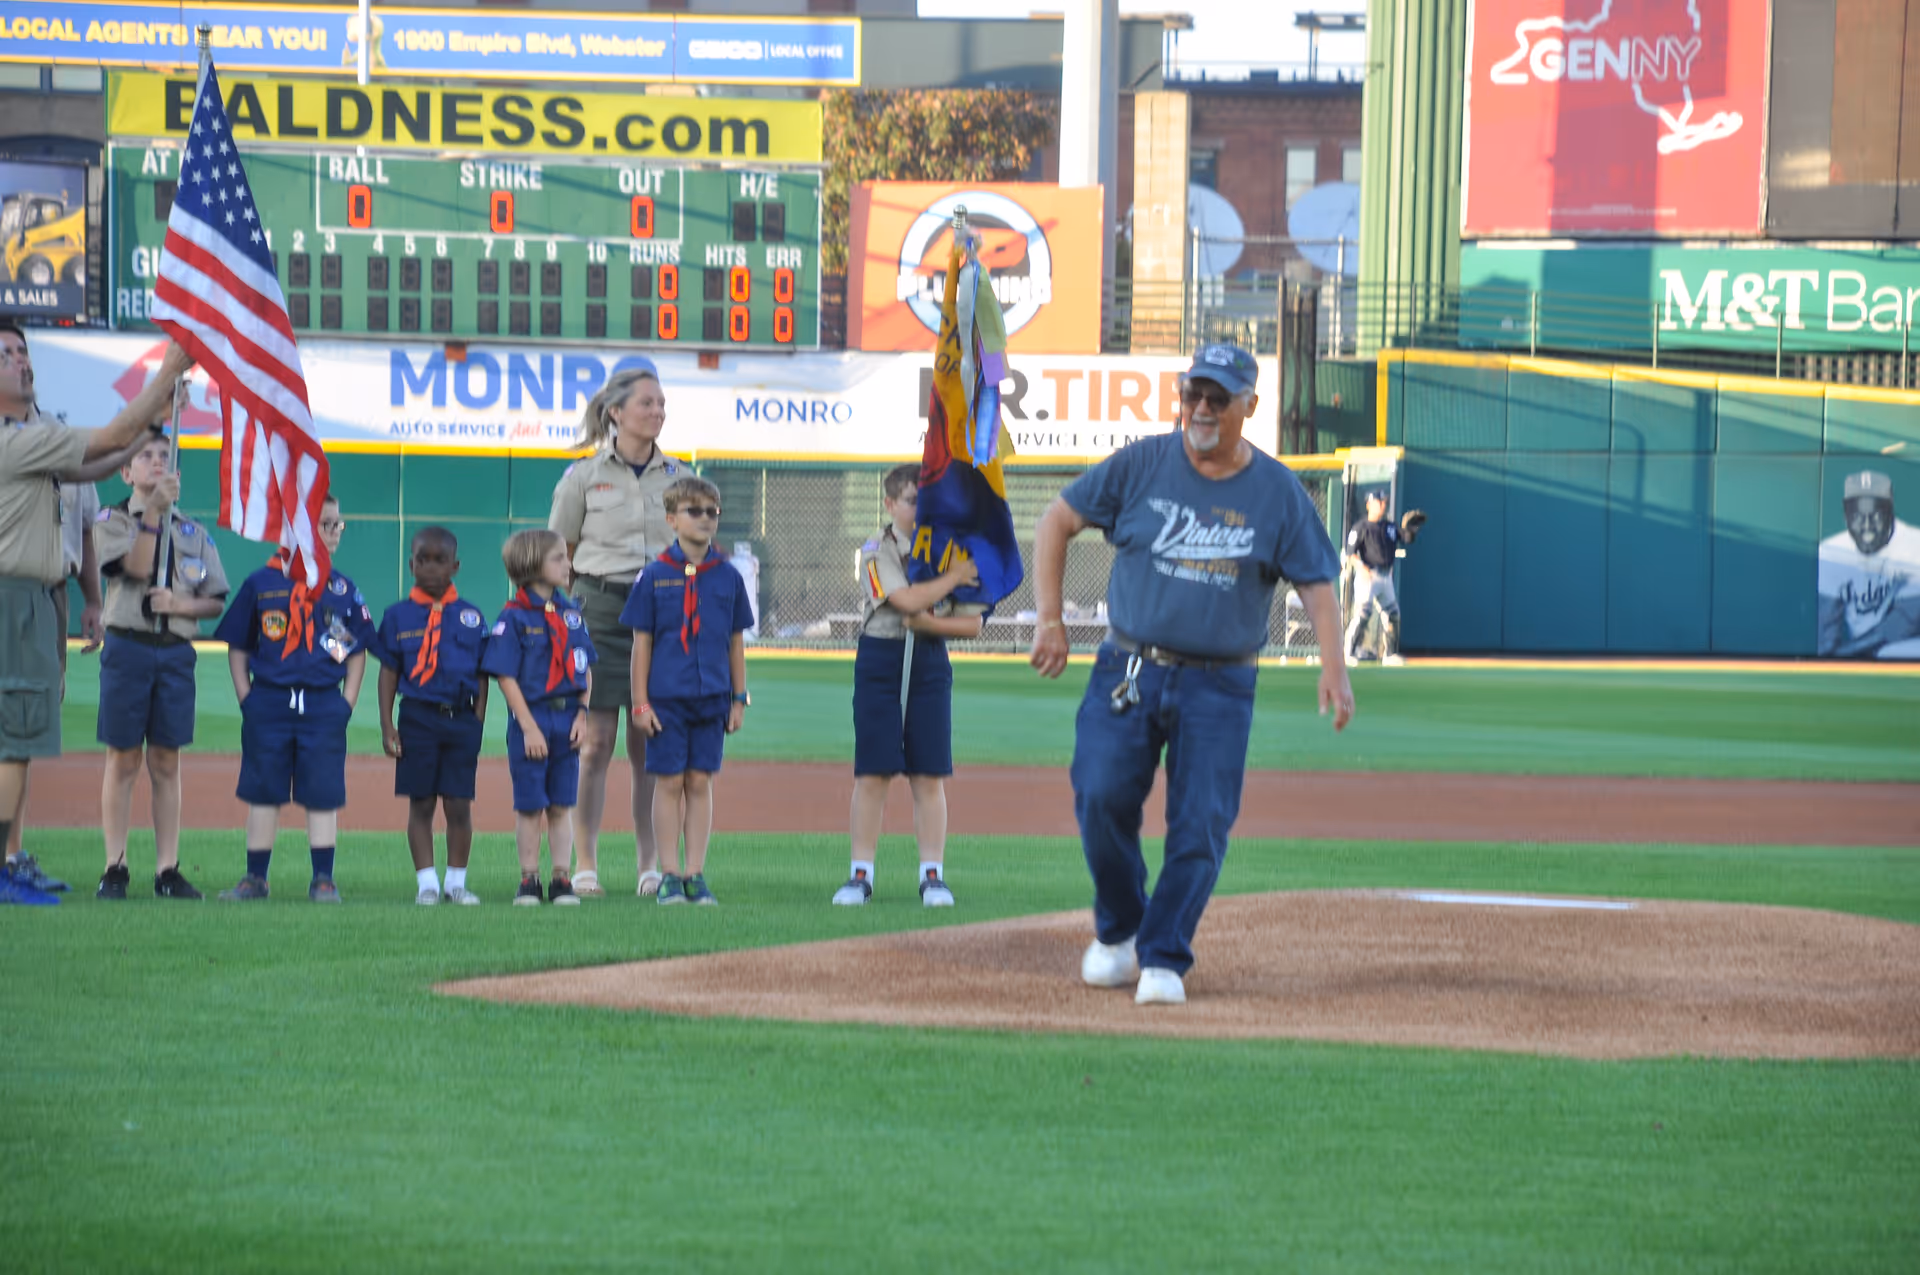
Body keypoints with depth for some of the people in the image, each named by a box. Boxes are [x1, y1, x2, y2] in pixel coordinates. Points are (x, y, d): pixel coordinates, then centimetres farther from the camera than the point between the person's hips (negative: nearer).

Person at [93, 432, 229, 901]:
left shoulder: (194, 532, 14)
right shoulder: (113, 520, 4)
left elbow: (216, 602, 11)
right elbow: (136, 567, -14)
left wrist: (181, 604, -9)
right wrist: (152, 511, -20)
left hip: (176, 651, 3)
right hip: (127, 647, -3)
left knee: (166, 763, 3)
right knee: (124, 760, -2)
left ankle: (167, 870, 4)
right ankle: (115, 867, 2)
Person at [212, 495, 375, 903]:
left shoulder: (342, 590, 5)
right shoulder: (260, 585, 0)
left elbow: (357, 652, 9)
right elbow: (237, 648, 6)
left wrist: (347, 703, 1)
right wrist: (246, 700, -1)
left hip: (324, 705, 1)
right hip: (269, 702, -1)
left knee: (323, 793, 1)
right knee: (263, 792, 5)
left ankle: (323, 879, 8)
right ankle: (255, 878, 13)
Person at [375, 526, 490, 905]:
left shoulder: (470, 616, 7)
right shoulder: (399, 615, 5)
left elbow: (481, 675, 10)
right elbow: (389, 672, 6)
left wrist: (478, 723, 3)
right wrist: (387, 725, -1)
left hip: (462, 718, 1)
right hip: (418, 717, -1)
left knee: (459, 806, 2)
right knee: (420, 804, 2)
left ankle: (456, 883, 11)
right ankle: (427, 883, 6)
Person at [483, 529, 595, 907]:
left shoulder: (570, 613, 10)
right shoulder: (514, 617, -8)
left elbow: (585, 669, 13)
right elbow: (507, 677, -10)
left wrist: (583, 715, 1)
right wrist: (529, 727, -15)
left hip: (568, 720, 5)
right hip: (531, 718, -5)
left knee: (561, 806, 7)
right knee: (529, 806, 1)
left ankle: (561, 879, 11)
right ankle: (529, 880, 9)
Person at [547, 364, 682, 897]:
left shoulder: (677, 478, 11)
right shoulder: (584, 476, 3)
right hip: (600, 606, -2)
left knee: (651, 745, 2)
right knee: (595, 740, -4)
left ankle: (650, 865, 6)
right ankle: (585, 865, 0)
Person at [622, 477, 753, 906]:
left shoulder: (727, 577, 5)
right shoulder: (654, 577, -2)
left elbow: (736, 643, 11)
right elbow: (641, 644, -1)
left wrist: (739, 699, 8)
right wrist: (641, 703, -4)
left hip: (711, 696, 2)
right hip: (666, 696, -2)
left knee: (700, 783, 5)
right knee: (669, 782, 1)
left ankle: (696, 874, 9)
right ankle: (671, 875, 6)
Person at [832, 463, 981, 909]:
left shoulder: (949, 552, 7)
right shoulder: (876, 552, -2)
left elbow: (972, 625, 2)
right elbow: (907, 600, -18)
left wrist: (927, 622, -13)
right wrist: (953, 578, -8)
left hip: (930, 662, 2)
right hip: (880, 661, -2)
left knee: (929, 776, 1)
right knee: (871, 774, -3)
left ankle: (932, 875, 5)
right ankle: (861, 873, 1)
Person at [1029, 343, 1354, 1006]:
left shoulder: (1278, 492, 0)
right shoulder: (1140, 466, 0)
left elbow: (1317, 584, 1)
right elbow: (1058, 520, 7)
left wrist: (1333, 670, -13)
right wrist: (1049, 619, 0)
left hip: (1219, 688, 0)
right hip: (1128, 672, 0)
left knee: (1201, 825, -7)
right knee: (1102, 796, -12)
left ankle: (1163, 960, 3)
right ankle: (1118, 931, 11)